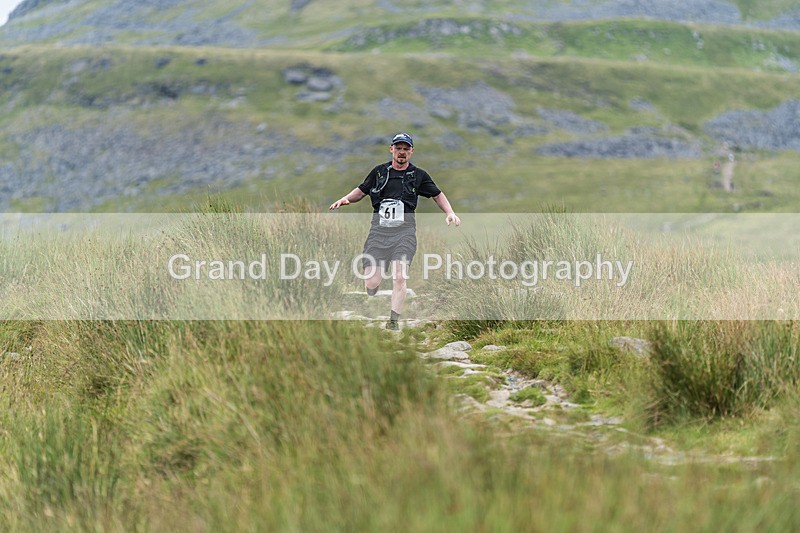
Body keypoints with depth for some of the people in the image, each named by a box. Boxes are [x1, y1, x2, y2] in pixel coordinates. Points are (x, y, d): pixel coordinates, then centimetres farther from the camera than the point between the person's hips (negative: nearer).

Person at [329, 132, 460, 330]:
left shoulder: (418, 175, 12)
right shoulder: (379, 172, 13)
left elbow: (438, 195, 23)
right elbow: (361, 191, 24)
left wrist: (450, 213, 8)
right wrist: (345, 199, 5)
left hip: (404, 231, -1)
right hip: (379, 229, 1)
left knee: (399, 277, -19)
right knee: (371, 283, -8)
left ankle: (394, 320, -12)